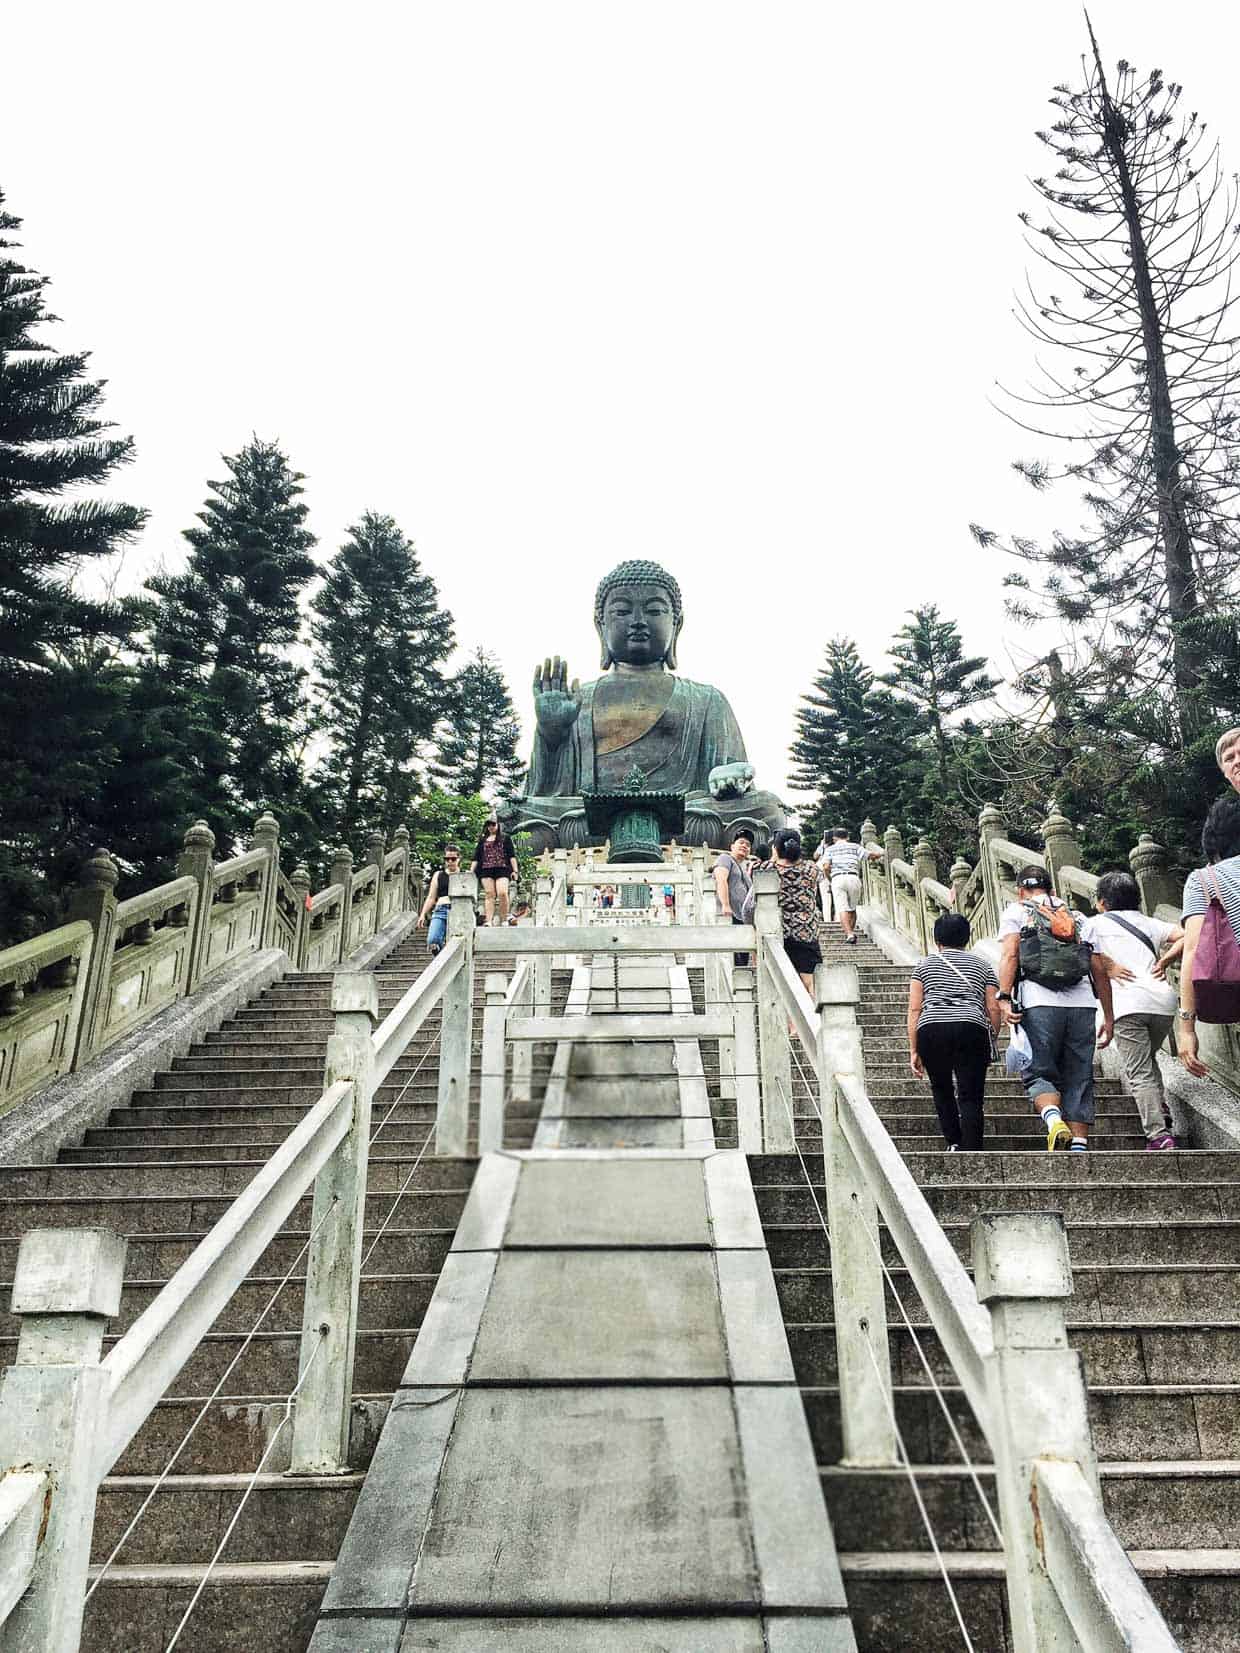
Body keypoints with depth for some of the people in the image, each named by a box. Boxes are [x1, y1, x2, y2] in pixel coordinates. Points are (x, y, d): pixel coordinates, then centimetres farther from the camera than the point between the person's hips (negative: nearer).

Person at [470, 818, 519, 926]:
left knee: (502, 893, -17)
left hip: (502, 869, -3)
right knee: (489, 895, -6)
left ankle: (504, 920, -8)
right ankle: (489, 921, -12)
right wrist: (471, 872, 9)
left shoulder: (505, 837, 15)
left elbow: (512, 855, 9)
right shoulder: (482, 840, 22)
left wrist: (514, 870, 0)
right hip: (486, 870, 3)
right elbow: (476, 857, 19)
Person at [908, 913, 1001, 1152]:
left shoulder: (925, 964, 21)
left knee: (942, 1090, 18)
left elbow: (914, 1010, 12)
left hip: (931, 1029, 0)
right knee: (970, 1097, 1)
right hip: (971, 1027, 0)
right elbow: (994, 1009, 12)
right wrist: (993, 1041, 21)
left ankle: (953, 1144, 11)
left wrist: (914, 1050, 12)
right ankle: (971, 1152, -10)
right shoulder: (982, 965, 24)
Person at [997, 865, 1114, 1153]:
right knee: (1079, 1078, 8)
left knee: (1039, 1073, 4)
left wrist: (1004, 998, -10)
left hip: (1040, 1003, -3)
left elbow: (1010, 954, -3)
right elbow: (1099, 969, 18)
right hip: (1082, 1003, 3)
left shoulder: (1016, 911, 14)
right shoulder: (1079, 918, 24)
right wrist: (1109, 1016, 20)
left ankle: (1054, 1120, -23)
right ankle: (1079, 1145, 0)